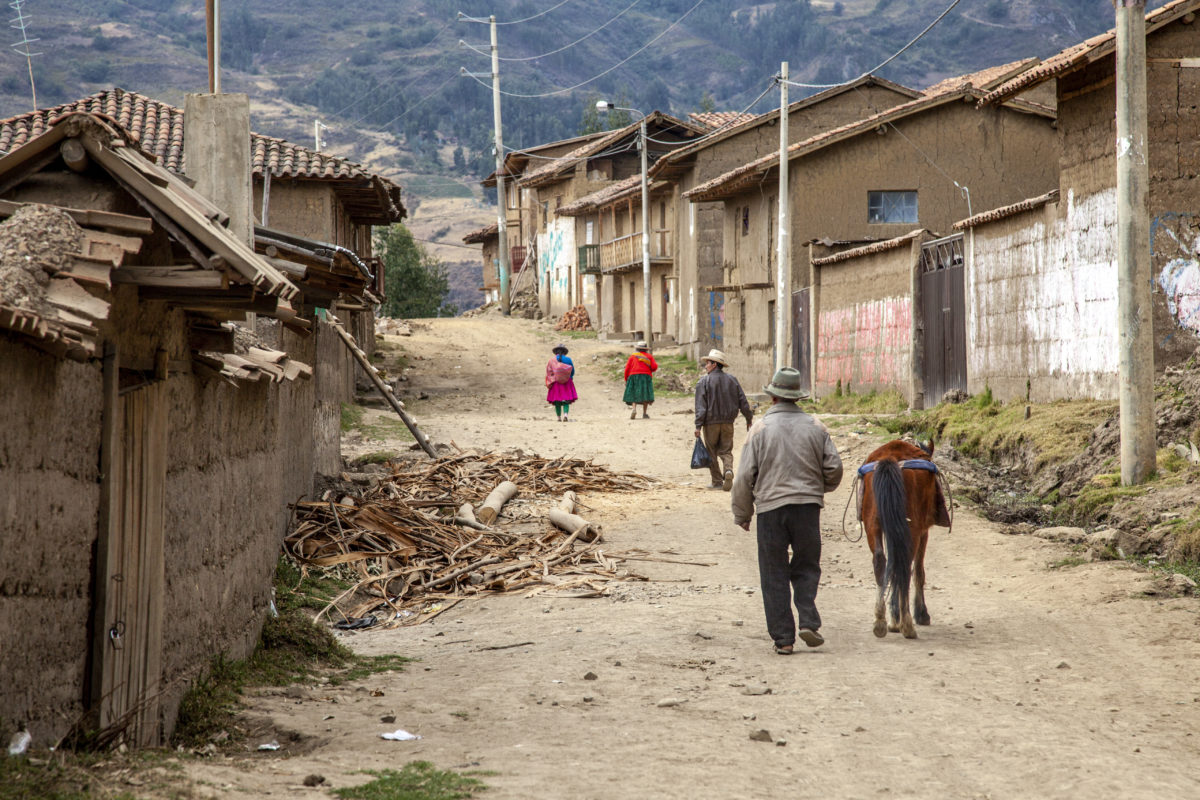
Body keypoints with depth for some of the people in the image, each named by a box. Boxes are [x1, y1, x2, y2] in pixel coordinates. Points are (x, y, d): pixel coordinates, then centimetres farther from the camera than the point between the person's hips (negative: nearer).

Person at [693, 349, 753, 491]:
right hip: (728, 422, 4)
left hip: (711, 422, -3)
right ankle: (728, 470, -16)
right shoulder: (732, 380, 5)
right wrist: (749, 419, 14)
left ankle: (717, 481, 7)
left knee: (712, 453, 7)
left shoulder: (704, 382, -8)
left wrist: (698, 425, -13)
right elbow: (743, 401, 7)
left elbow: (700, 405, -13)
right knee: (726, 450, 11)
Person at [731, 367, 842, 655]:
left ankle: (783, 638, 5)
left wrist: (742, 514, 9)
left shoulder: (760, 429, -4)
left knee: (774, 575, 6)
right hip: (808, 505, 2)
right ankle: (808, 622, -3)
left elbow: (745, 477, -3)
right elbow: (834, 467, 3)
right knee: (806, 567, 15)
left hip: (771, 506, -2)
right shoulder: (815, 427, 2)